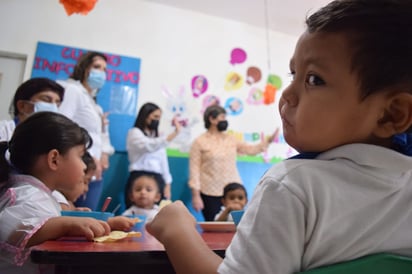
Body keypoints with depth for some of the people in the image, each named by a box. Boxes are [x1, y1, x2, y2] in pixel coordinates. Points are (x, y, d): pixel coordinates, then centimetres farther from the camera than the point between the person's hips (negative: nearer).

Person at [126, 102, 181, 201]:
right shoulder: (134, 132, 0)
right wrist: (175, 133, -28)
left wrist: (167, 185, 9)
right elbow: (150, 146, -21)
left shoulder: (157, 137, 21)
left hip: (157, 179, 6)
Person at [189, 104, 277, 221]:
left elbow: (251, 149, 9)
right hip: (211, 194, -3)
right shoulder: (199, 142, -1)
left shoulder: (231, 139, 11)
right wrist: (195, 195, -8)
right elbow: (194, 169, -4)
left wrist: (268, 141, -4)